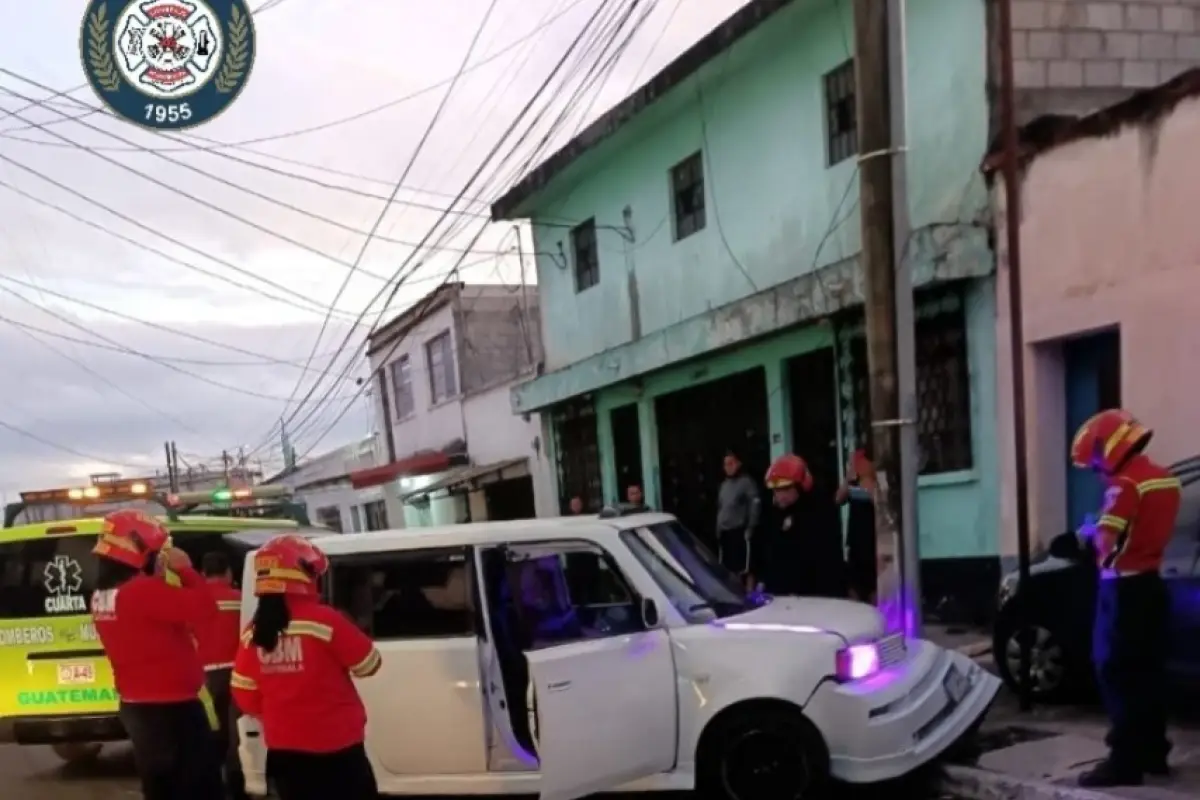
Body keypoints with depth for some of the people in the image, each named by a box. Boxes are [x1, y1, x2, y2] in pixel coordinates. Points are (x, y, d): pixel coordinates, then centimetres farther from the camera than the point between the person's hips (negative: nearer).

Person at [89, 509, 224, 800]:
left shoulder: (101, 597, 5)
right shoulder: (144, 591, -23)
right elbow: (204, 610, -25)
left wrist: (162, 579, 4)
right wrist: (185, 570, -13)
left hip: (136, 707, 9)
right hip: (172, 708, -9)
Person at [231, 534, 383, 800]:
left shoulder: (254, 632, -1)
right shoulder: (323, 620, -17)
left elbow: (244, 695, 7)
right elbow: (368, 664, -8)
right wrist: (348, 635, 10)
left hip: (284, 752, 6)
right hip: (335, 748, -5)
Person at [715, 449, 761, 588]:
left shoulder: (747, 482, -6)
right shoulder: (724, 484, 18)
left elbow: (755, 506, -11)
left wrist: (750, 528, -15)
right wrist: (718, 528, 14)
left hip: (740, 532, -8)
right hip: (724, 532, 8)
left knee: (745, 568, -7)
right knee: (727, 568, 11)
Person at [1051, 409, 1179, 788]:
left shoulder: (1125, 484, -18)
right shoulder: (1165, 479, 10)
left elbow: (1106, 542, -25)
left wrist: (1086, 533, -2)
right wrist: (1081, 540, 11)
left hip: (1124, 587, -9)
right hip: (1150, 582, 9)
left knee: (1117, 673, -3)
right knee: (1147, 672, 14)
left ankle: (1125, 761, -1)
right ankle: (1152, 752, 22)